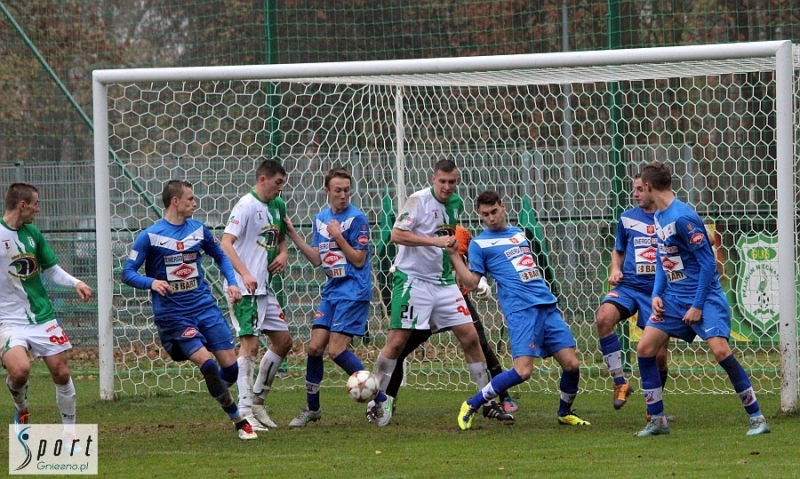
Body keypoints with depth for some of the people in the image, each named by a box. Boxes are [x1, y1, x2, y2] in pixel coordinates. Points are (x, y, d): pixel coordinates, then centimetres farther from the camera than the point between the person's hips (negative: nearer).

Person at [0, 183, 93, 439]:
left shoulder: (32, 233, 7)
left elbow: (52, 270, 15)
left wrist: (76, 283, -1)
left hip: (42, 316, 5)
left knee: (61, 372, 3)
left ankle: (69, 432, 20)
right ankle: (21, 411, 6)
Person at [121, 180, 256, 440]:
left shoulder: (198, 230, 7)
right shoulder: (149, 236, -7)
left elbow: (220, 256, 23)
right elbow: (127, 273, -5)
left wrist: (232, 282, 7)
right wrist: (151, 282, -24)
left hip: (205, 307, 5)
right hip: (173, 315, -5)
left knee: (230, 366, -3)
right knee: (207, 363, -20)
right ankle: (238, 420, -5)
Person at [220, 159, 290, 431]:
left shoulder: (277, 206, 13)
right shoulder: (247, 206, -13)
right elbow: (226, 243, -21)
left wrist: (283, 253, 6)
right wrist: (244, 274, -32)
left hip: (264, 287, 9)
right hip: (244, 287, -9)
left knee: (283, 341, 12)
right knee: (249, 343, -12)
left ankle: (258, 399, 22)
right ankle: (244, 411, -11)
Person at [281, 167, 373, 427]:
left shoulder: (357, 218, -10)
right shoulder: (320, 219, 10)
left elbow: (359, 260, -11)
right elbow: (317, 259, 10)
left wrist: (338, 236, -19)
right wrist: (294, 235, 3)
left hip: (353, 291, -7)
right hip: (331, 290, 7)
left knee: (336, 350, -13)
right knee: (314, 347, 2)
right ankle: (312, 408, 16)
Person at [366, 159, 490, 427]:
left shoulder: (456, 204, 9)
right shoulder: (419, 201, -12)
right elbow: (397, 235, -21)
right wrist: (435, 241, -26)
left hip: (444, 282, 6)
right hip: (414, 281, -6)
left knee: (470, 337, 2)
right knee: (397, 341, -8)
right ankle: (377, 400, 3)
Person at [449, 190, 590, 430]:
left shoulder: (519, 233, 21)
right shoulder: (480, 244, 4)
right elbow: (471, 281, -2)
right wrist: (454, 255, -11)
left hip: (547, 306, 6)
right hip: (521, 310, -6)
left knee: (571, 364, -2)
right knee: (522, 371, -18)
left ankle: (565, 412, 24)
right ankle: (471, 406, -4)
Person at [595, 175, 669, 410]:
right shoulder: (627, 218, 8)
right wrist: (615, 269, 3)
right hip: (629, 285, 2)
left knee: (659, 354, -1)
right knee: (604, 317, -29)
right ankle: (620, 383, -20)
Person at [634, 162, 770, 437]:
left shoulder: (683, 217, -19)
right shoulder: (659, 217, 8)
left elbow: (707, 262, -18)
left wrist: (697, 306, -17)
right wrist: (657, 295, 3)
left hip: (704, 295, -9)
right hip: (673, 297, 9)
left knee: (720, 351, -21)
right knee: (645, 348, 0)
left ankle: (757, 417, -10)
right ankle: (657, 421, 9)